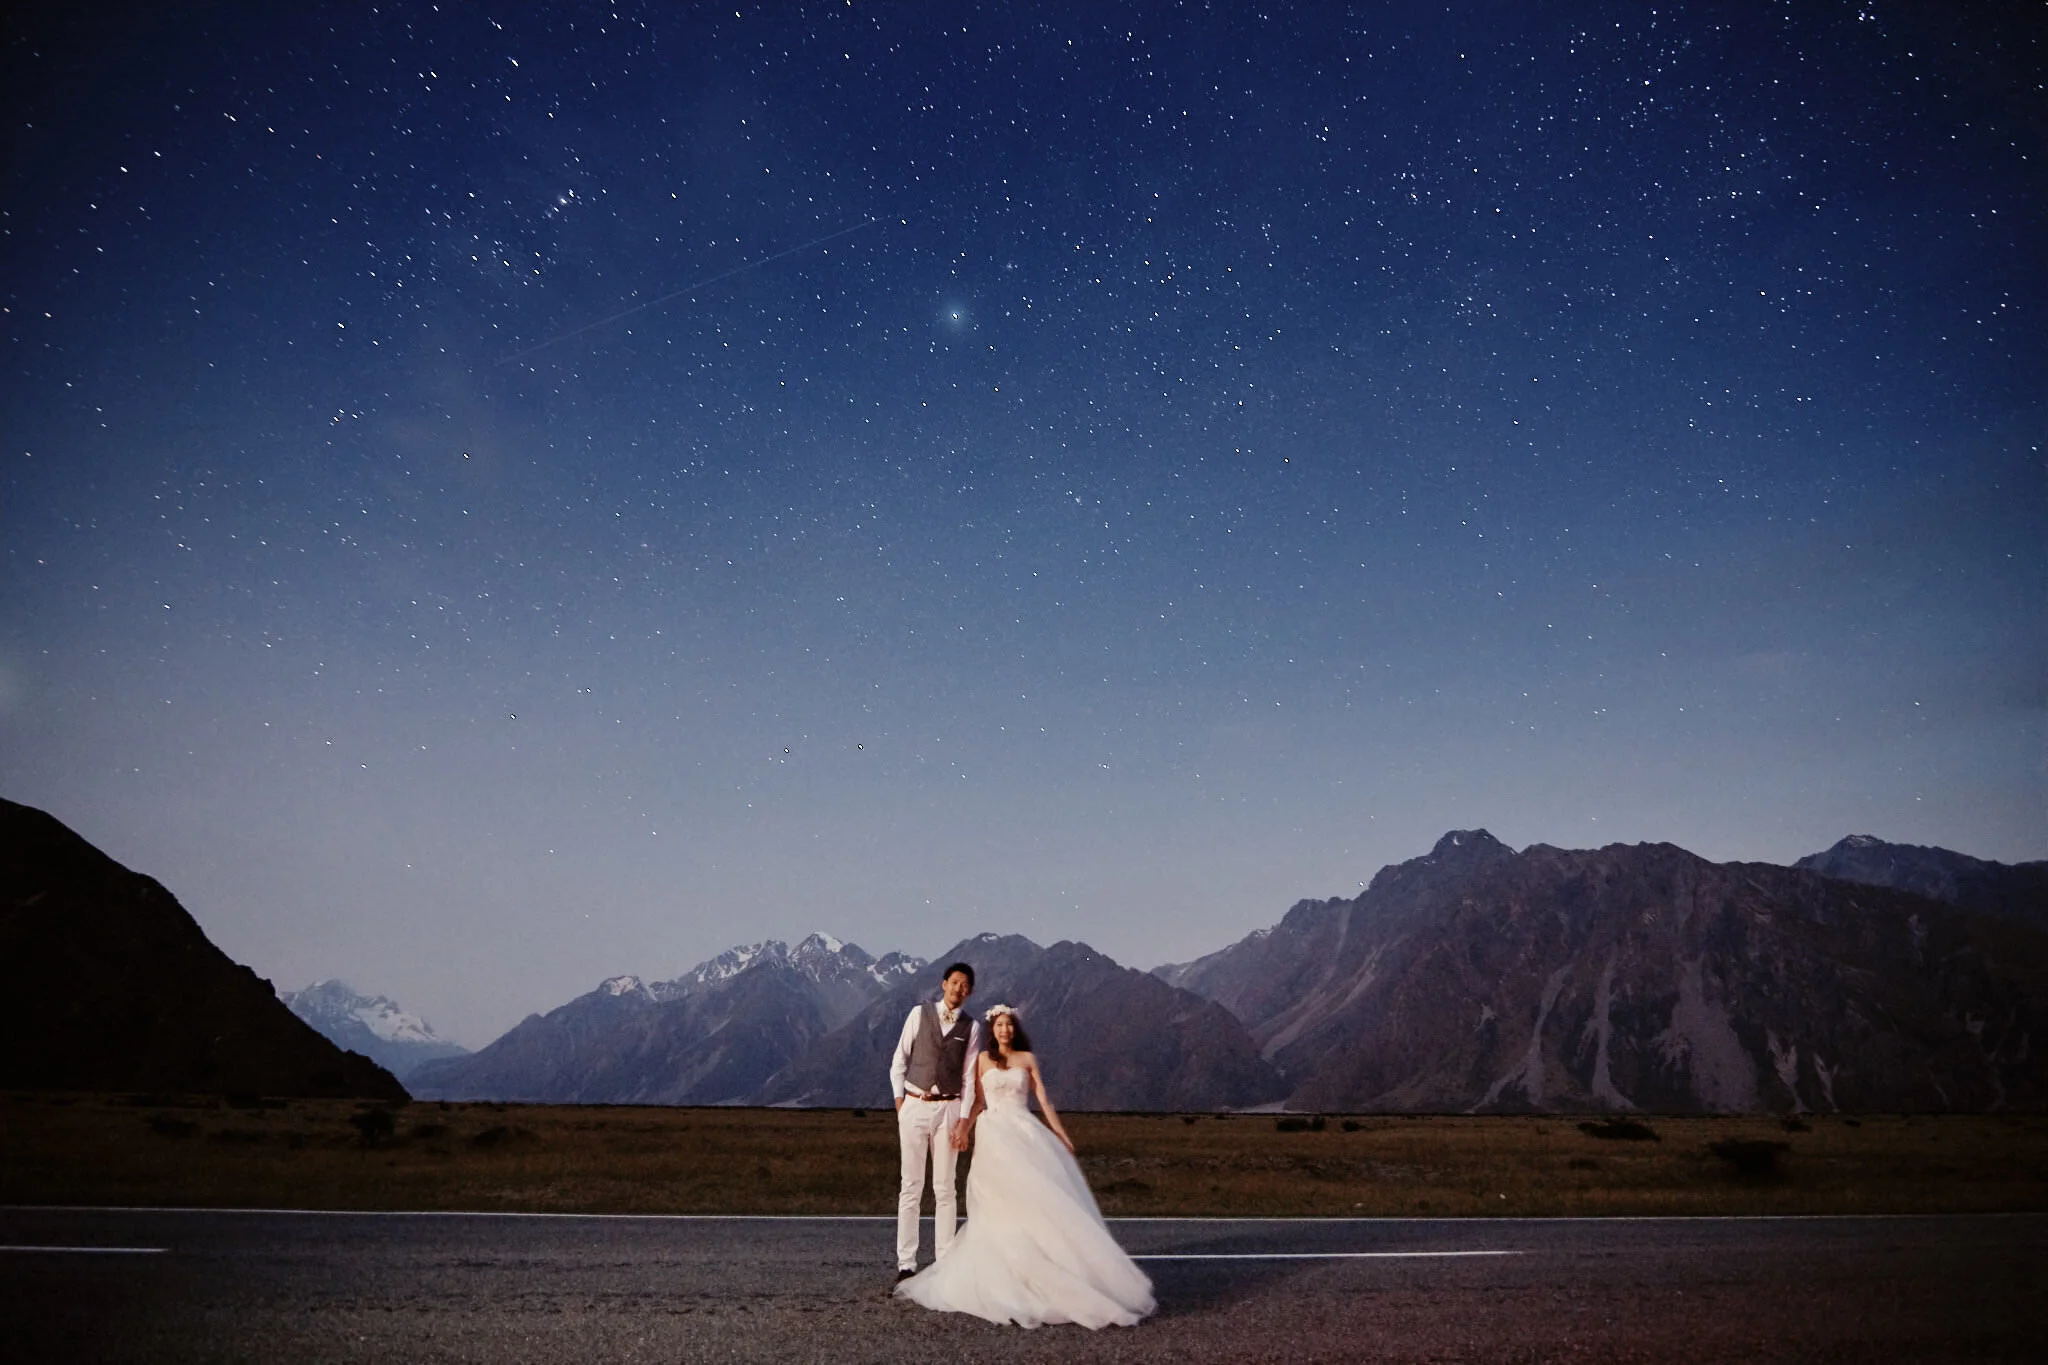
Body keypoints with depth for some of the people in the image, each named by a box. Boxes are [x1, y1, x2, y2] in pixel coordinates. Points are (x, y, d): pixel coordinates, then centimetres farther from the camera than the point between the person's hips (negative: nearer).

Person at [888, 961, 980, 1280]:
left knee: (945, 1188, 4)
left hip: (948, 1109, 0)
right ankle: (906, 1263, 7)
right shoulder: (920, 1014, 2)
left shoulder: (972, 1027, 3)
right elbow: (899, 1061, 6)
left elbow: (969, 1077, 2)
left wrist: (964, 1121, -4)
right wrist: (899, 1101, -1)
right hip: (914, 1107, 0)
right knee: (910, 1187, 2)